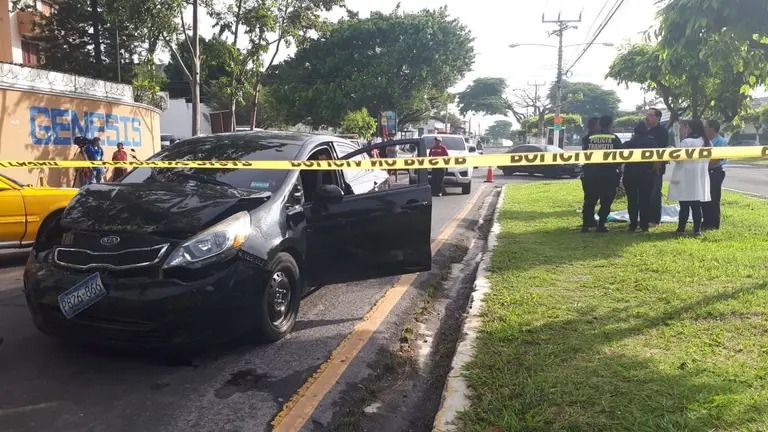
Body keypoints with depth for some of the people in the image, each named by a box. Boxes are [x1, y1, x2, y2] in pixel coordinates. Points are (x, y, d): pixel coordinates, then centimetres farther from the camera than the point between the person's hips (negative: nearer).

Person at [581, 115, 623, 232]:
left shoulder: (590, 138, 2)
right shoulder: (615, 138, -2)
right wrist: (617, 167, 19)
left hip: (592, 173, 2)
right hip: (608, 173, -2)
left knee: (589, 200, 9)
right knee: (606, 201, 5)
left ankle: (586, 224, 6)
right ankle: (601, 225, 0)